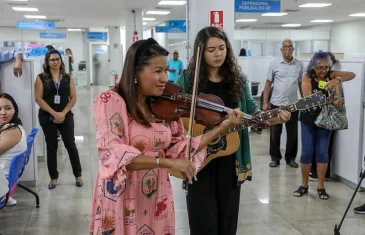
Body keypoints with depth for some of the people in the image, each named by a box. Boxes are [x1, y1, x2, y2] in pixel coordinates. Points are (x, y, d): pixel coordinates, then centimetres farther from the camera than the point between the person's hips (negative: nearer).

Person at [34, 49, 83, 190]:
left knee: (71, 145, 2)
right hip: (47, 117, -1)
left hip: (66, 116, 1)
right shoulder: (41, 78, 0)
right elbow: (38, 98, -7)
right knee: (51, 147, 7)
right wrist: (54, 113, -15)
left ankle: (78, 175, 14)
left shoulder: (67, 78, 6)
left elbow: (73, 98, 2)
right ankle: (53, 178, 17)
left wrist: (63, 113, -12)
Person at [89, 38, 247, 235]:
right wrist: (166, 162, -30)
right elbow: (113, 154, -24)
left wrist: (221, 128, -4)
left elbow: (179, 149, 2)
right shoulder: (110, 101, -14)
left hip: (158, 199, 5)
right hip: (122, 201, -5)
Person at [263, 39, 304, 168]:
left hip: (293, 104, 1)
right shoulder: (274, 64, -1)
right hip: (276, 104, -1)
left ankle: (290, 158, 22)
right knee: (275, 133, 6)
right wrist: (265, 102, -3)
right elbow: (268, 84, 1)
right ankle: (275, 158, 19)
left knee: (292, 133, 8)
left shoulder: (299, 65, 4)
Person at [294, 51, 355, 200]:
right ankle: (304, 185, 18)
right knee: (307, 152, 3)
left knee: (322, 153, 3)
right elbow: (308, 97, -25)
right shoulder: (307, 76, -11)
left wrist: (338, 80, -37)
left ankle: (320, 186, 14)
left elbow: (352, 75, -16)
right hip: (308, 118, -1)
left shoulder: (331, 75, -5)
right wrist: (330, 101, -37)